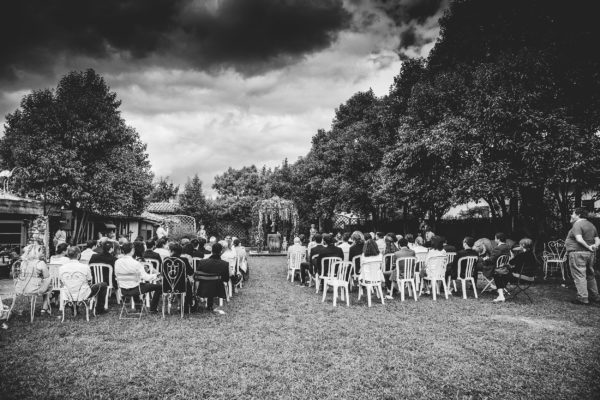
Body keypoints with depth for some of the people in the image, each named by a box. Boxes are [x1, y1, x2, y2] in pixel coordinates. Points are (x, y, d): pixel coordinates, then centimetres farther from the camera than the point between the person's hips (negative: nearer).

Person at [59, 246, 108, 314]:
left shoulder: (61, 268, -10)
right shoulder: (85, 267, -20)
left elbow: (63, 283, 4)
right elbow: (89, 282, -6)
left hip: (69, 296, 5)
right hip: (84, 296, -5)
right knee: (103, 285, 17)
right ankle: (99, 310, 22)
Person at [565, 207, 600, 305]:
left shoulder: (577, 225, -12)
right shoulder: (591, 225, 17)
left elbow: (579, 239, -24)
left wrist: (588, 246, -13)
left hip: (578, 253, -9)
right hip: (590, 254, 9)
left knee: (579, 276, -6)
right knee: (590, 275, 18)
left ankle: (582, 298, -6)